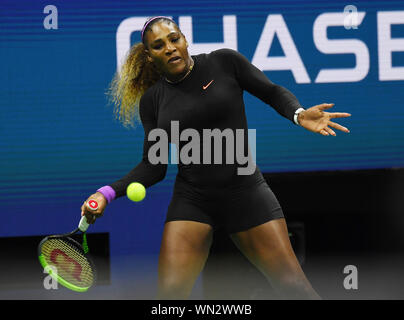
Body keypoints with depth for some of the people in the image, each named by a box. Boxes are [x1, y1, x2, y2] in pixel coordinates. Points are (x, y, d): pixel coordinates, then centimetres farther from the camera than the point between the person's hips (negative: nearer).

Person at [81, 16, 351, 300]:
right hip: (192, 200, 1)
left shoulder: (224, 62, -3)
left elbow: (274, 93, 4)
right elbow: (153, 167, 4)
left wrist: (299, 114, -18)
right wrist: (109, 193, -10)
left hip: (246, 193, -1)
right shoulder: (152, 100, 4)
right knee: (171, 291, -12)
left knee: (294, 286, -5)